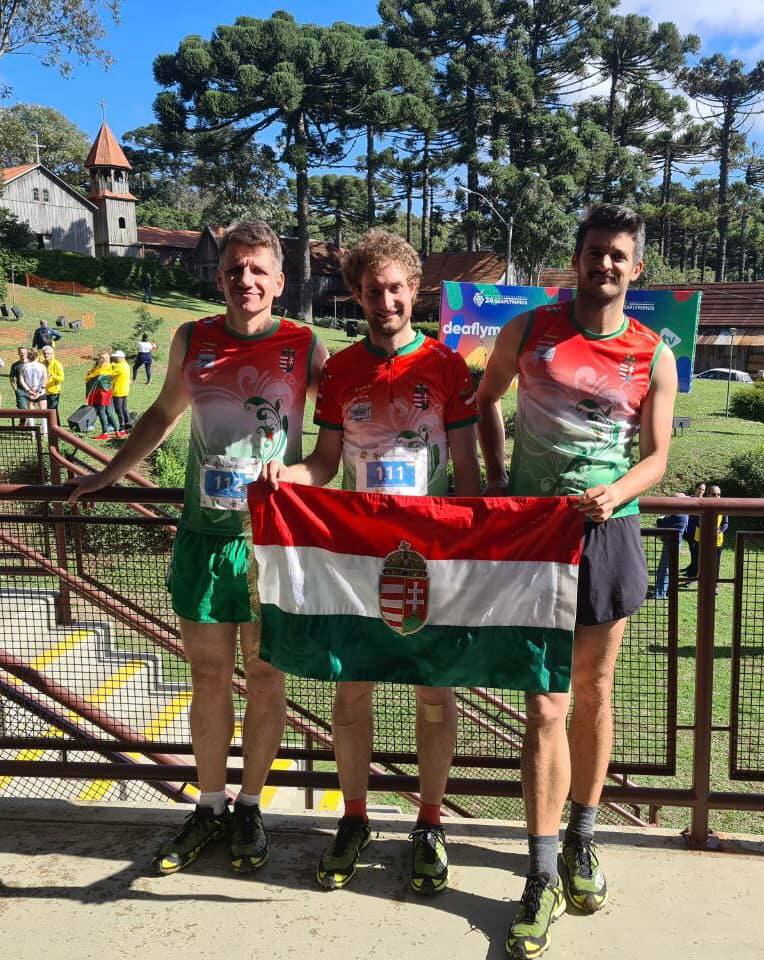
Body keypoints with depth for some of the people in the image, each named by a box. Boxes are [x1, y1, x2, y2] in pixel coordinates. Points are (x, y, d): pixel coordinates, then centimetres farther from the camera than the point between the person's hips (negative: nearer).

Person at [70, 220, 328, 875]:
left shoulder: (304, 347, -4)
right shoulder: (193, 341, 3)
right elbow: (164, 414, 19)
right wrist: (110, 474, 23)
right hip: (203, 534, 2)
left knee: (265, 678, 8)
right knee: (208, 678, 10)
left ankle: (249, 807, 27)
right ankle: (210, 808, 27)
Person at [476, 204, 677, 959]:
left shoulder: (653, 356, 1)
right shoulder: (528, 332, 1)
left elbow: (656, 457, 3)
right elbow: (486, 400, 15)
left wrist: (614, 493, -18)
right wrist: (496, 477, 3)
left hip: (607, 531, 2)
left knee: (592, 693, 14)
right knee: (545, 706, -4)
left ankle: (581, 841, 33)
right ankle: (543, 875, 7)